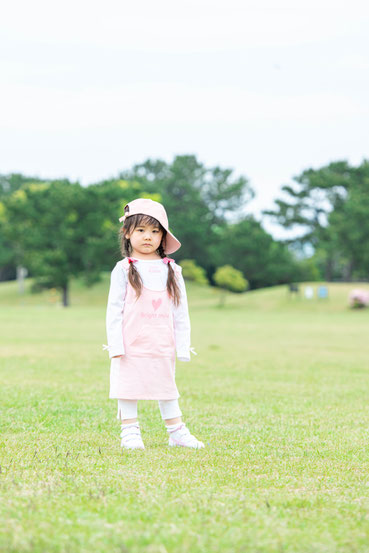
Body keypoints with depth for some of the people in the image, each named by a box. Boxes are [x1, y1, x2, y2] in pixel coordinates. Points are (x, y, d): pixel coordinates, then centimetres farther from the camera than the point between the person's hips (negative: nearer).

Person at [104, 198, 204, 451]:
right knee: (128, 385, 1)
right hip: (131, 344, -2)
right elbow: (114, 309, -2)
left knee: (167, 385, 11)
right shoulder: (124, 269, 0)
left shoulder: (171, 270, 7)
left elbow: (180, 310, 9)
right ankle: (130, 432, 12)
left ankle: (177, 431, 20)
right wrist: (115, 345, -9)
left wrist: (183, 345, 5)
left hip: (162, 344, 2)